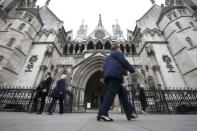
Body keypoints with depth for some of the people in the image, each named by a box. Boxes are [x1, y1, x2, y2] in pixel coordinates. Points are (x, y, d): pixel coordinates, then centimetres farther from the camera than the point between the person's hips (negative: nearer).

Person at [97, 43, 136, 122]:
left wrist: (104, 78, 27)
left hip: (110, 75, 9)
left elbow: (105, 68, 29)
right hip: (114, 75, -9)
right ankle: (102, 113, -23)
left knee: (122, 94, 8)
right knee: (111, 93, -18)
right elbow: (124, 62, -1)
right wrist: (132, 70, 9)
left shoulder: (109, 57, 36)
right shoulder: (117, 53, 12)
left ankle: (129, 113, 10)